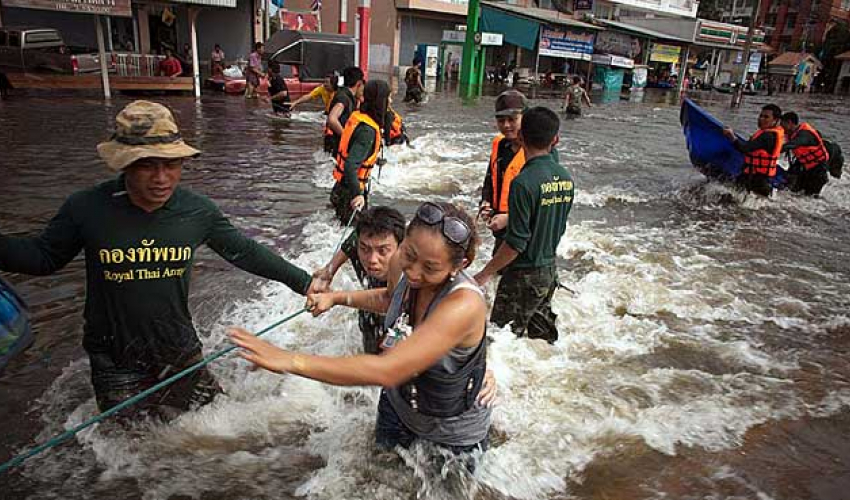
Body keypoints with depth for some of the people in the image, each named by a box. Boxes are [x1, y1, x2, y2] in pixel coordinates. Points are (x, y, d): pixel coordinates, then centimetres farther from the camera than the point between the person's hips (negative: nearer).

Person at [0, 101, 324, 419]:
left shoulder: (197, 211, -12)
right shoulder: (86, 208, -16)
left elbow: (245, 252, 0)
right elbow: (44, 256, -1)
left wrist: (302, 282, 0)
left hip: (180, 352, 2)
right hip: (115, 361, -1)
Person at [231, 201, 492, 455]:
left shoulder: (464, 304, -42)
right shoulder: (401, 263, -20)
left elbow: (386, 372, -47)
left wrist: (291, 361, -45)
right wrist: (337, 297, -4)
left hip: (454, 433, -5)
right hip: (397, 402, 5)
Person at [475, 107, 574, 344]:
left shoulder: (524, 182, -23)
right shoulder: (565, 178, 1)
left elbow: (516, 242, -23)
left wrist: (485, 274, -13)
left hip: (524, 274, -8)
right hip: (550, 270, 8)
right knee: (544, 335, 22)